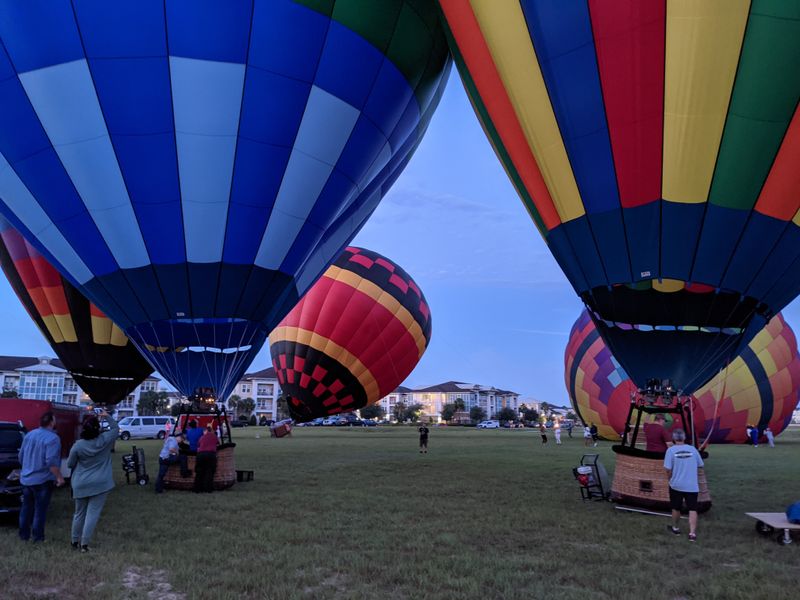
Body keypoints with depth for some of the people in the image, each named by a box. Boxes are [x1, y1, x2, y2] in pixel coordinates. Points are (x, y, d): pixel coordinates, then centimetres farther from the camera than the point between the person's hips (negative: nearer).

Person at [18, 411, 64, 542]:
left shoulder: (29, 435, 7)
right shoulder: (52, 438, -16)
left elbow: (21, 457, 15)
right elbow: (51, 462, -23)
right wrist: (59, 477, -14)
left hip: (26, 479, 7)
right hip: (42, 480, -7)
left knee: (26, 508, 16)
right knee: (40, 509, 1)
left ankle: (24, 535, 22)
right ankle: (38, 537, 5)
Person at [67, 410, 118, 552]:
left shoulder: (78, 445, -9)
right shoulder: (105, 440, -9)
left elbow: (70, 464, 3)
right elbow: (115, 428, 10)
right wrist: (107, 416, 14)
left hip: (80, 485, 2)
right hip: (100, 484, -2)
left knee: (79, 513, 16)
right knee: (92, 513, 0)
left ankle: (75, 541, 28)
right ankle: (84, 543, -2)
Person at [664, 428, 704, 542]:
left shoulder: (671, 450, -9)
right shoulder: (693, 449, -1)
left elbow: (668, 469, -12)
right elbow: (700, 465, 9)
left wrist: (671, 479, 6)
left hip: (676, 485, -1)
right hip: (692, 485, 1)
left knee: (676, 508, 16)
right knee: (692, 509, 2)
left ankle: (675, 528, 32)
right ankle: (692, 533, -7)